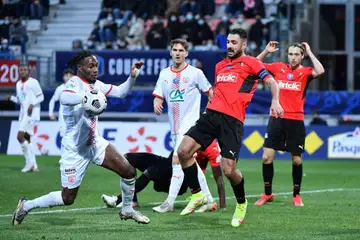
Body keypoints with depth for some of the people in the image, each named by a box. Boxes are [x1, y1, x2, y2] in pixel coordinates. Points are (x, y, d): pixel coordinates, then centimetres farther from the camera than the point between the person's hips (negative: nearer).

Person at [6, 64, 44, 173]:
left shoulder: (33, 82, -6)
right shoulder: (18, 84, 15)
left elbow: (41, 97, -6)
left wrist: (32, 104, -21)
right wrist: (11, 98, 5)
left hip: (31, 113, -8)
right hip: (23, 114, 8)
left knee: (20, 136, -18)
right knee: (26, 139, 6)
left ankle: (29, 162, -9)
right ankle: (34, 165, 10)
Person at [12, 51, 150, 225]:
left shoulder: (96, 84, 4)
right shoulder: (75, 82, -19)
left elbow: (121, 92, 10)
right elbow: (64, 98, -42)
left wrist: (132, 76, -7)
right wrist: (85, 97, -60)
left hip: (94, 142, 7)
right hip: (74, 150, -7)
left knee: (129, 171, -2)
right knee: (68, 198, 0)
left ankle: (127, 210, 21)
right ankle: (26, 206, 20)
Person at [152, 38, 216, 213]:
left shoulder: (195, 73, -5)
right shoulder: (164, 74, 9)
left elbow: (210, 92, 4)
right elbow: (158, 96, 8)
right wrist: (156, 105, -14)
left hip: (189, 124, -7)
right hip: (175, 125, 7)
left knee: (177, 160, -17)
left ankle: (169, 203, -17)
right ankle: (208, 200, 22)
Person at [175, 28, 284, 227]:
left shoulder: (250, 63, 3)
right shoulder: (220, 65, 22)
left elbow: (271, 82, -6)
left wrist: (275, 101, -23)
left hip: (232, 120, -6)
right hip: (211, 114, 6)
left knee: (229, 170, -12)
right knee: (183, 151, -10)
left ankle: (241, 203, 17)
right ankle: (197, 195, 7)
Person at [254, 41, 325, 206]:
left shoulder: (305, 72, -1)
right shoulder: (278, 68, 5)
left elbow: (320, 71, -22)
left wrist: (309, 53, -12)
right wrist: (266, 51, -1)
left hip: (296, 120, -1)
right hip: (277, 118, 1)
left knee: (297, 160, 5)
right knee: (267, 157, -3)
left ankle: (296, 195, 20)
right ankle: (267, 194, 11)